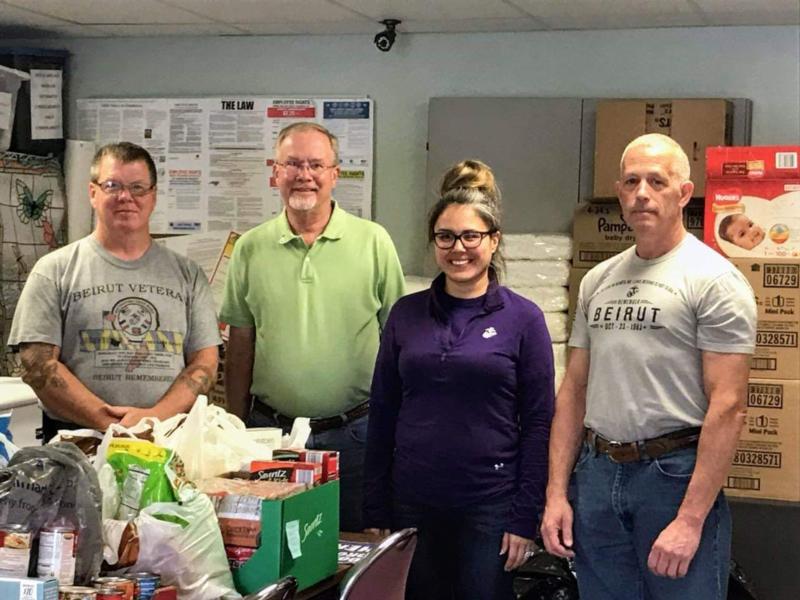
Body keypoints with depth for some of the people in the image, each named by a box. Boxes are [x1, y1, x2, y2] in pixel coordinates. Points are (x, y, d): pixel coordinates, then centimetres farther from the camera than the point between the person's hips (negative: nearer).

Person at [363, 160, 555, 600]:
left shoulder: (523, 319, -3)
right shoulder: (406, 314, 4)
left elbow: (537, 423, -3)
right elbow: (382, 413, 6)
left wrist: (525, 517, -7)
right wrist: (375, 510, 4)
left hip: (489, 506, -2)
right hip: (412, 502, 3)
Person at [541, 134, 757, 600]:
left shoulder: (713, 279, -9)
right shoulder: (597, 281, 11)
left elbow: (728, 406, -14)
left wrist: (690, 519, -18)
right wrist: (557, 492, 6)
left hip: (676, 475, -6)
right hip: (597, 474, 6)